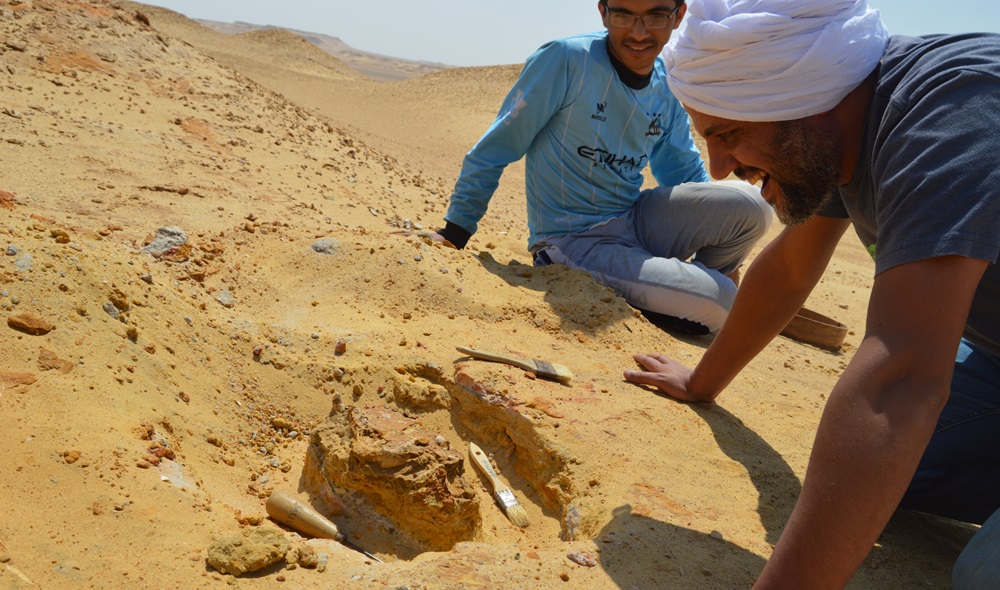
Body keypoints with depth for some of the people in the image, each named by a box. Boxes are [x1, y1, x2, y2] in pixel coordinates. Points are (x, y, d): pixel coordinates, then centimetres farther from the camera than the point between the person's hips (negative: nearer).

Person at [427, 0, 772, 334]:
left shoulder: (670, 88, 3)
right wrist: (455, 231, -6)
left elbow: (686, 171, 15)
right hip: (572, 244, -6)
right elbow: (495, 149, -9)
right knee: (717, 304, -21)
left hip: (634, 221, 6)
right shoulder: (566, 59, -16)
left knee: (748, 205, -16)